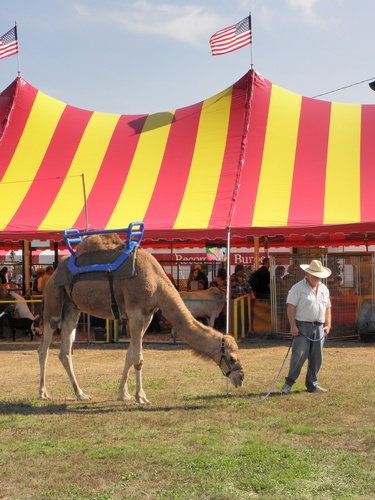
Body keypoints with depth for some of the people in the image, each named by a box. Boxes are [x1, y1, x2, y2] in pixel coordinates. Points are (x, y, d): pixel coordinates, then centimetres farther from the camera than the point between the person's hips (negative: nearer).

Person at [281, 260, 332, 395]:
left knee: (316, 358, 8)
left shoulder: (324, 289, 15)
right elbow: (291, 306, -10)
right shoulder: (298, 287, -5)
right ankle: (288, 383, 0)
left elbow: (327, 308, 21)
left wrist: (328, 325, 11)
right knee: (299, 355, -11)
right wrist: (293, 326, -16)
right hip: (303, 326, -6)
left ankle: (312, 385, 18)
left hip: (319, 327, 6)